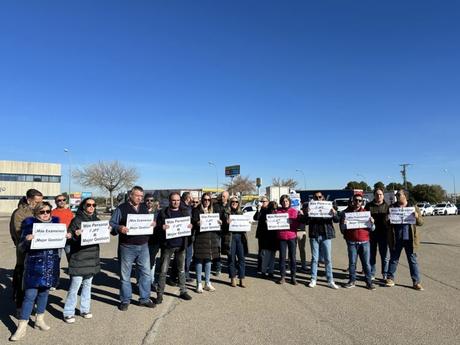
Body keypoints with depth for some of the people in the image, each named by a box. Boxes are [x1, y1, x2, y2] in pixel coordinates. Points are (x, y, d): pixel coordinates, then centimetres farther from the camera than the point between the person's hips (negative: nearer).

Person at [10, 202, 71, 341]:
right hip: (34, 265, -3)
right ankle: (22, 327, 11)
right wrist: (27, 240, -25)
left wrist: (66, 237, -5)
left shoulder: (55, 222, 6)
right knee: (30, 295, -3)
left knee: (44, 292, 15)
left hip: (51, 264, 3)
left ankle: (39, 319, 32)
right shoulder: (29, 224, -4)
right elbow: (21, 247, -5)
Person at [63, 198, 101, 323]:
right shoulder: (77, 220, -8)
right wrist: (76, 235, -30)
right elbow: (69, 238, -11)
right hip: (78, 259, -5)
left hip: (92, 258, 6)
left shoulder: (96, 220, 9)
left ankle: (85, 309, 28)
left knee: (87, 285, 15)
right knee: (75, 287, -2)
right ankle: (68, 313, 12)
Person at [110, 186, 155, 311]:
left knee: (146, 273, 9)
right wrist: (119, 228, -26)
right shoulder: (121, 208, -3)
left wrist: (153, 224, -5)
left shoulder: (144, 208, 11)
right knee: (125, 275, 8)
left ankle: (145, 298, 24)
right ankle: (125, 300, 24)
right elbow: (111, 224, -5)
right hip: (127, 247, -4)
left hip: (143, 246, 4)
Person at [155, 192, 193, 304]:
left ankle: (183, 291, 24)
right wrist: (162, 227, -23)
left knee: (182, 269, 12)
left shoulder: (185, 212, 11)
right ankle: (160, 294, 13)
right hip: (167, 245, -3)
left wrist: (190, 226, -10)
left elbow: (189, 225, 14)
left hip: (181, 244, 3)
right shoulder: (163, 213, 0)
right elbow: (157, 227, -2)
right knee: (163, 271, 2)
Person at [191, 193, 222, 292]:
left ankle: (207, 283, 21)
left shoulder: (213, 211, 15)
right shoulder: (196, 210, 0)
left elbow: (218, 222, 15)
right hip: (200, 237, -4)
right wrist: (197, 223, -27)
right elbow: (193, 222, -6)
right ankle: (199, 284, 10)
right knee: (199, 259, 0)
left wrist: (220, 222, -6)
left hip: (211, 237, 4)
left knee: (208, 259, 10)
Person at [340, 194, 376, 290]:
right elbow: (342, 229, 4)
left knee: (366, 263, 3)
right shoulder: (346, 212, 4)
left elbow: (372, 229, 8)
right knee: (352, 262, 5)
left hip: (364, 242, 1)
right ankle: (352, 281, 16)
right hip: (351, 242, 0)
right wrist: (344, 224, -17)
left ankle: (369, 281, 14)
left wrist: (372, 223, -13)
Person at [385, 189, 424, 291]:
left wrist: (417, 217, -17)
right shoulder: (392, 207, 5)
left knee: (413, 260, 6)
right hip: (396, 239, 1)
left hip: (410, 239, 0)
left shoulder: (413, 207, 4)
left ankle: (416, 282, 15)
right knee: (393, 259, 10)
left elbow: (421, 222, 5)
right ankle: (390, 278, 20)